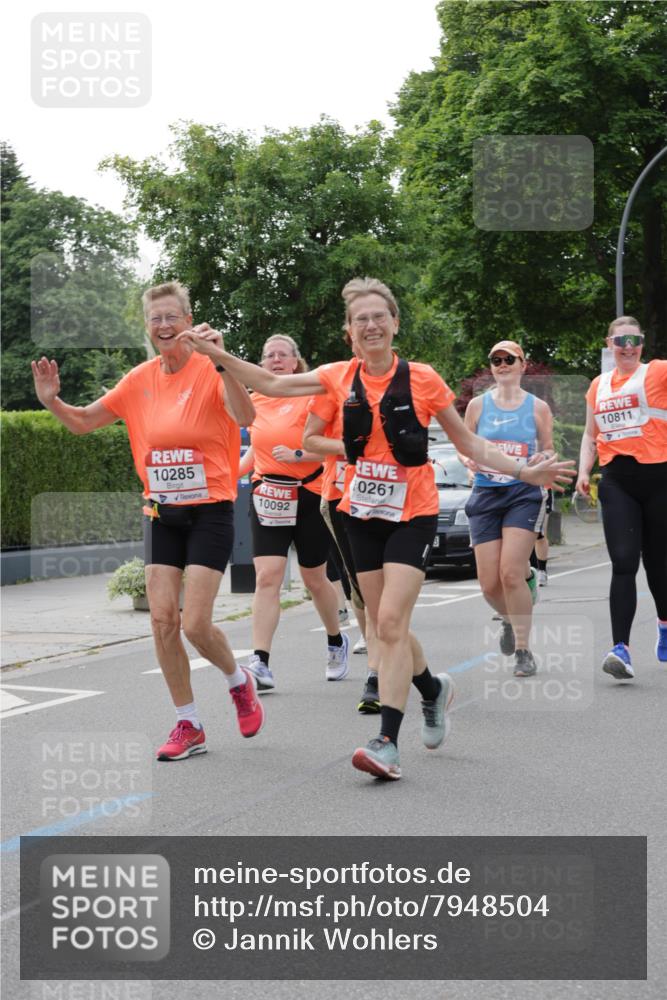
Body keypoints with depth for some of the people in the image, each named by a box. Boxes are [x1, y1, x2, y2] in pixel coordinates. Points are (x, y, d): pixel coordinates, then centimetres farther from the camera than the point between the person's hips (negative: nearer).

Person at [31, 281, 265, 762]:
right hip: (162, 513, 5)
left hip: (209, 511, -5)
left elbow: (245, 417, -31)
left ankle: (239, 681, 22)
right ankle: (189, 726, 11)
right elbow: (84, 422, 11)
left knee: (195, 623, -10)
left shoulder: (210, 371, -11)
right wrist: (53, 401, -9)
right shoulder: (141, 379, 5)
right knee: (162, 619, -1)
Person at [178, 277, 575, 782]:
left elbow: (469, 443, 1)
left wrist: (525, 472, -8)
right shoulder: (341, 377, 1)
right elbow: (274, 385, 7)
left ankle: (388, 744, -15)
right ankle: (433, 689, 39)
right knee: (386, 627, 10)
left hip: (412, 514, -4)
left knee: (390, 624, -16)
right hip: (363, 514, 4)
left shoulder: (422, 379, -7)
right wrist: (219, 355, -3)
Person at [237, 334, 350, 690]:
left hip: (308, 496, -3)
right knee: (266, 577, -11)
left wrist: (298, 455, -23)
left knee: (314, 579, 11)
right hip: (267, 497, 3)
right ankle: (260, 662, -16)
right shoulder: (256, 400, 8)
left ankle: (337, 642, 37)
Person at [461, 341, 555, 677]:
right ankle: (509, 619, 32)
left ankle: (523, 650, -3)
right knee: (489, 584, -3)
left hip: (524, 493, -2)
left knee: (511, 574, -16)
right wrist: (470, 460, -10)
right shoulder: (478, 405, 8)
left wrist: (540, 459, -11)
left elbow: (548, 451, 11)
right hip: (485, 495, 2)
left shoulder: (538, 407, 5)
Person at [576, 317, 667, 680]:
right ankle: (621, 649, -17)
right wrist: (583, 471, 8)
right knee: (623, 564, -11)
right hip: (616, 481, 2)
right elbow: (590, 435, 21)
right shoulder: (598, 385, 15)